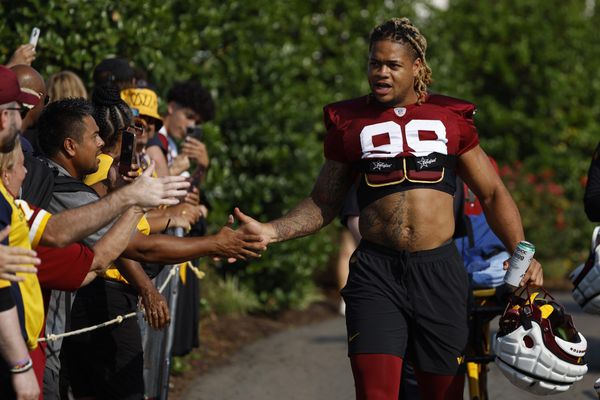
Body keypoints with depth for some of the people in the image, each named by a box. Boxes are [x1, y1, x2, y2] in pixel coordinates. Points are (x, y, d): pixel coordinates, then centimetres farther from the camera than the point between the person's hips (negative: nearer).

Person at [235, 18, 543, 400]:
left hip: (440, 271, 1)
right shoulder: (350, 122, 8)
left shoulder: (451, 120, 7)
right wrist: (270, 232, -3)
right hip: (376, 272, -1)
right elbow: (323, 204, 14)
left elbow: (492, 194, 13)